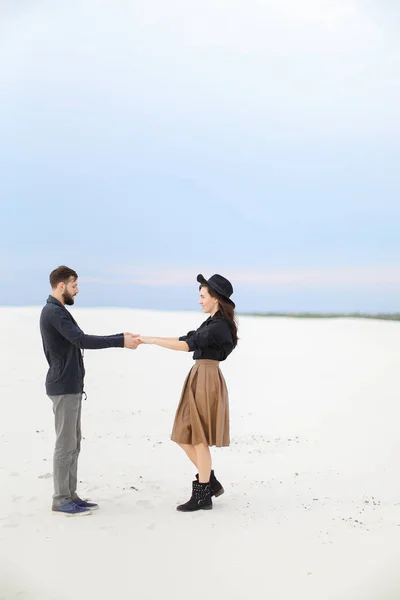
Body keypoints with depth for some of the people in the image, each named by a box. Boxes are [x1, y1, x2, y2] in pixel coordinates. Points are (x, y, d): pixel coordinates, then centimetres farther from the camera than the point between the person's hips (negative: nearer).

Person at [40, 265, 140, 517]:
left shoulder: (58, 311, 16)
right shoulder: (54, 312, -15)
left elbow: (83, 339, 15)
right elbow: (82, 340, -24)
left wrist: (122, 336, 8)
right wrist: (121, 342, -22)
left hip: (71, 386, 10)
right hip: (64, 387, -10)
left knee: (74, 442, 12)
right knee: (66, 443, -4)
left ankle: (70, 495, 18)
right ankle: (61, 500, 4)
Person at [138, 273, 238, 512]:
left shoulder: (220, 326, -16)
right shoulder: (211, 323, 15)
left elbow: (188, 345, -21)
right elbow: (186, 339, 16)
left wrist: (152, 340, -17)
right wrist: (151, 339, 8)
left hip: (207, 380, -10)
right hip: (198, 378, 10)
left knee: (199, 439, -2)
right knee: (185, 436, 12)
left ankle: (202, 496, 9)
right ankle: (211, 483, 23)